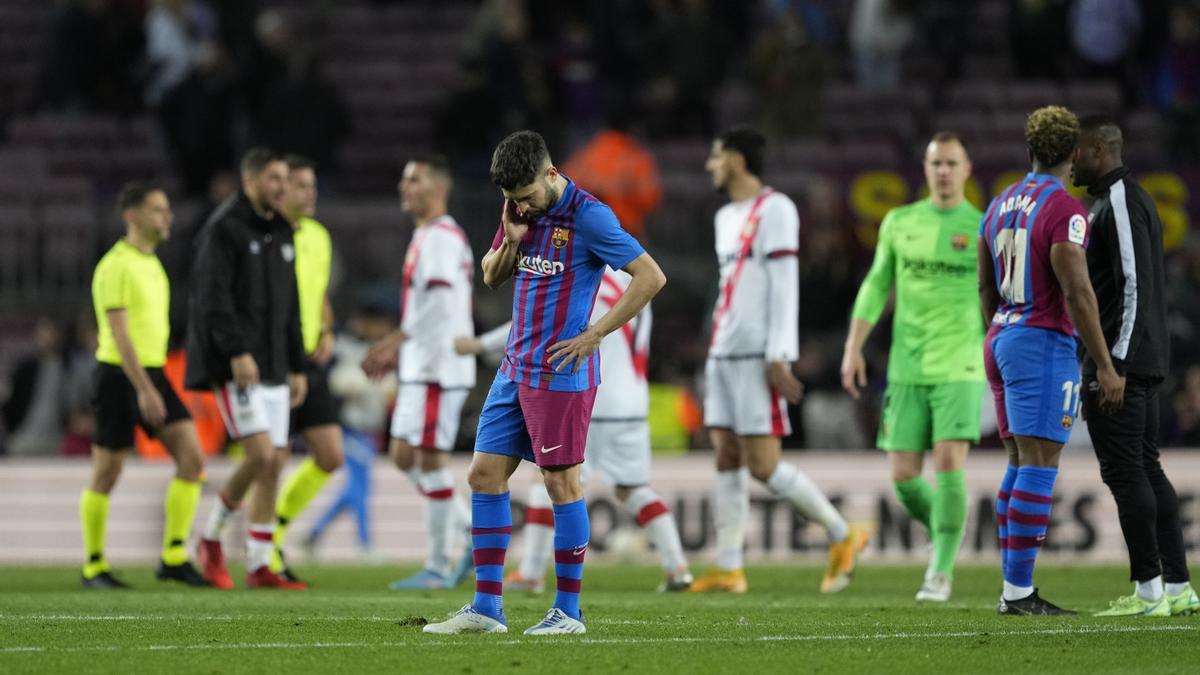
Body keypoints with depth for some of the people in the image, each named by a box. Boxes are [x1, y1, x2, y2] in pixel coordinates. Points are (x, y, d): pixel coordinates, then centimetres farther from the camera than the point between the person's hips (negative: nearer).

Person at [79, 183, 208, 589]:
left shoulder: (151, 262, 14)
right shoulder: (116, 266, -13)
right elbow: (119, 333, -19)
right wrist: (144, 390, -24)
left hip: (153, 373, 8)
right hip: (119, 374, -8)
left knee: (192, 458, -5)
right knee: (107, 472, 0)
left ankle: (173, 557, -1)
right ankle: (94, 566, 11)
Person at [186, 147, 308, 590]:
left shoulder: (282, 234, 17)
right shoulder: (224, 229, -8)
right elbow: (212, 296, -16)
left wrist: (297, 367, 17)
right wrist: (236, 352, -24)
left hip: (273, 368, 8)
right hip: (235, 367, -8)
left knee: (273, 466, 3)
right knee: (261, 453, -16)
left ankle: (260, 567, 6)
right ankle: (211, 537, 3)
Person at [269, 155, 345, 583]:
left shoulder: (318, 236, 12)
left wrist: (326, 333, 7)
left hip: (308, 363, 7)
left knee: (330, 456, 2)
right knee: (273, 461, -4)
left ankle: (276, 527, 20)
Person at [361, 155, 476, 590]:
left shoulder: (442, 236, -12)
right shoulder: (426, 236, 19)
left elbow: (440, 301, -23)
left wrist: (397, 340, -26)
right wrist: (398, 353, 21)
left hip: (439, 369, -10)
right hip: (420, 367, 10)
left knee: (430, 458, -6)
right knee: (404, 456, 10)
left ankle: (438, 567, -3)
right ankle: (473, 531, 14)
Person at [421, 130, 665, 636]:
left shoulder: (587, 216, -13)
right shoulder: (522, 212, 9)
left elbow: (651, 276, -15)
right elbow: (491, 277, 19)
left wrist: (593, 335, -14)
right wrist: (511, 240, -2)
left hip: (560, 372, -8)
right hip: (515, 367, 8)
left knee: (562, 482, -4)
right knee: (485, 474, 5)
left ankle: (568, 611, 3)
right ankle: (486, 607, 8)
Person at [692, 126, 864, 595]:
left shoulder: (774, 210, -8)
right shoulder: (726, 217, 19)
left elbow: (783, 285, -14)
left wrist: (779, 357, -19)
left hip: (758, 357, -9)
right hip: (723, 354, 9)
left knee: (763, 465, -11)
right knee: (727, 459, 3)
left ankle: (842, 536, 2)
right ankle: (728, 569, 2)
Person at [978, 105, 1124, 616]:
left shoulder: (1000, 205, 11)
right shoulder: (1064, 210, -15)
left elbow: (986, 287, 19)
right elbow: (1078, 294, -19)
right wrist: (1105, 366, -15)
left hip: (1007, 339, 9)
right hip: (1045, 343, -9)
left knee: (1022, 463, 14)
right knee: (1040, 466, -8)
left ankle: (1013, 587, 14)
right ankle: (1019, 592, -10)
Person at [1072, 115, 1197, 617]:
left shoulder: (1119, 203, -14)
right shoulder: (1126, 199, 18)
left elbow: (1135, 284, -21)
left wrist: (1116, 363, -23)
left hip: (1118, 363, -11)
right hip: (1144, 363, 11)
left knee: (1125, 472, -8)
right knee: (1146, 470, 12)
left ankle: (1149, 591, -8)